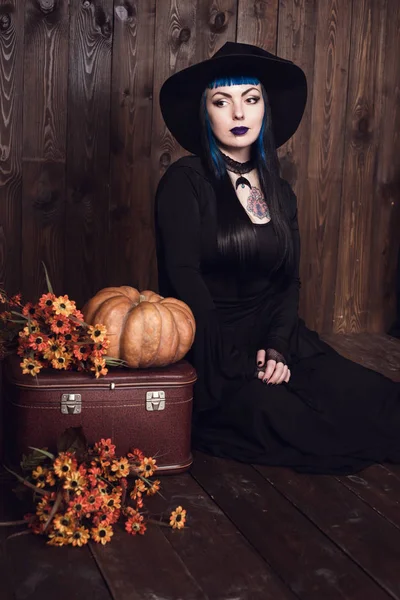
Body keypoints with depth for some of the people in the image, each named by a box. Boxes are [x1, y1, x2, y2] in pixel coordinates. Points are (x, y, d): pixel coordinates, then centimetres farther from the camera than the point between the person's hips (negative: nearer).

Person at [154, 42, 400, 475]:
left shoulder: (280, 193, 14)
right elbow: (184, 279, -12)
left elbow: (289, 282, 9)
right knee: (279, 417, -30)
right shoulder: (185, 182, -4)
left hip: (272, 340, 5)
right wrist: (235, 363, -17)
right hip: (210, 352, -4)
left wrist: (277, 346, -10)